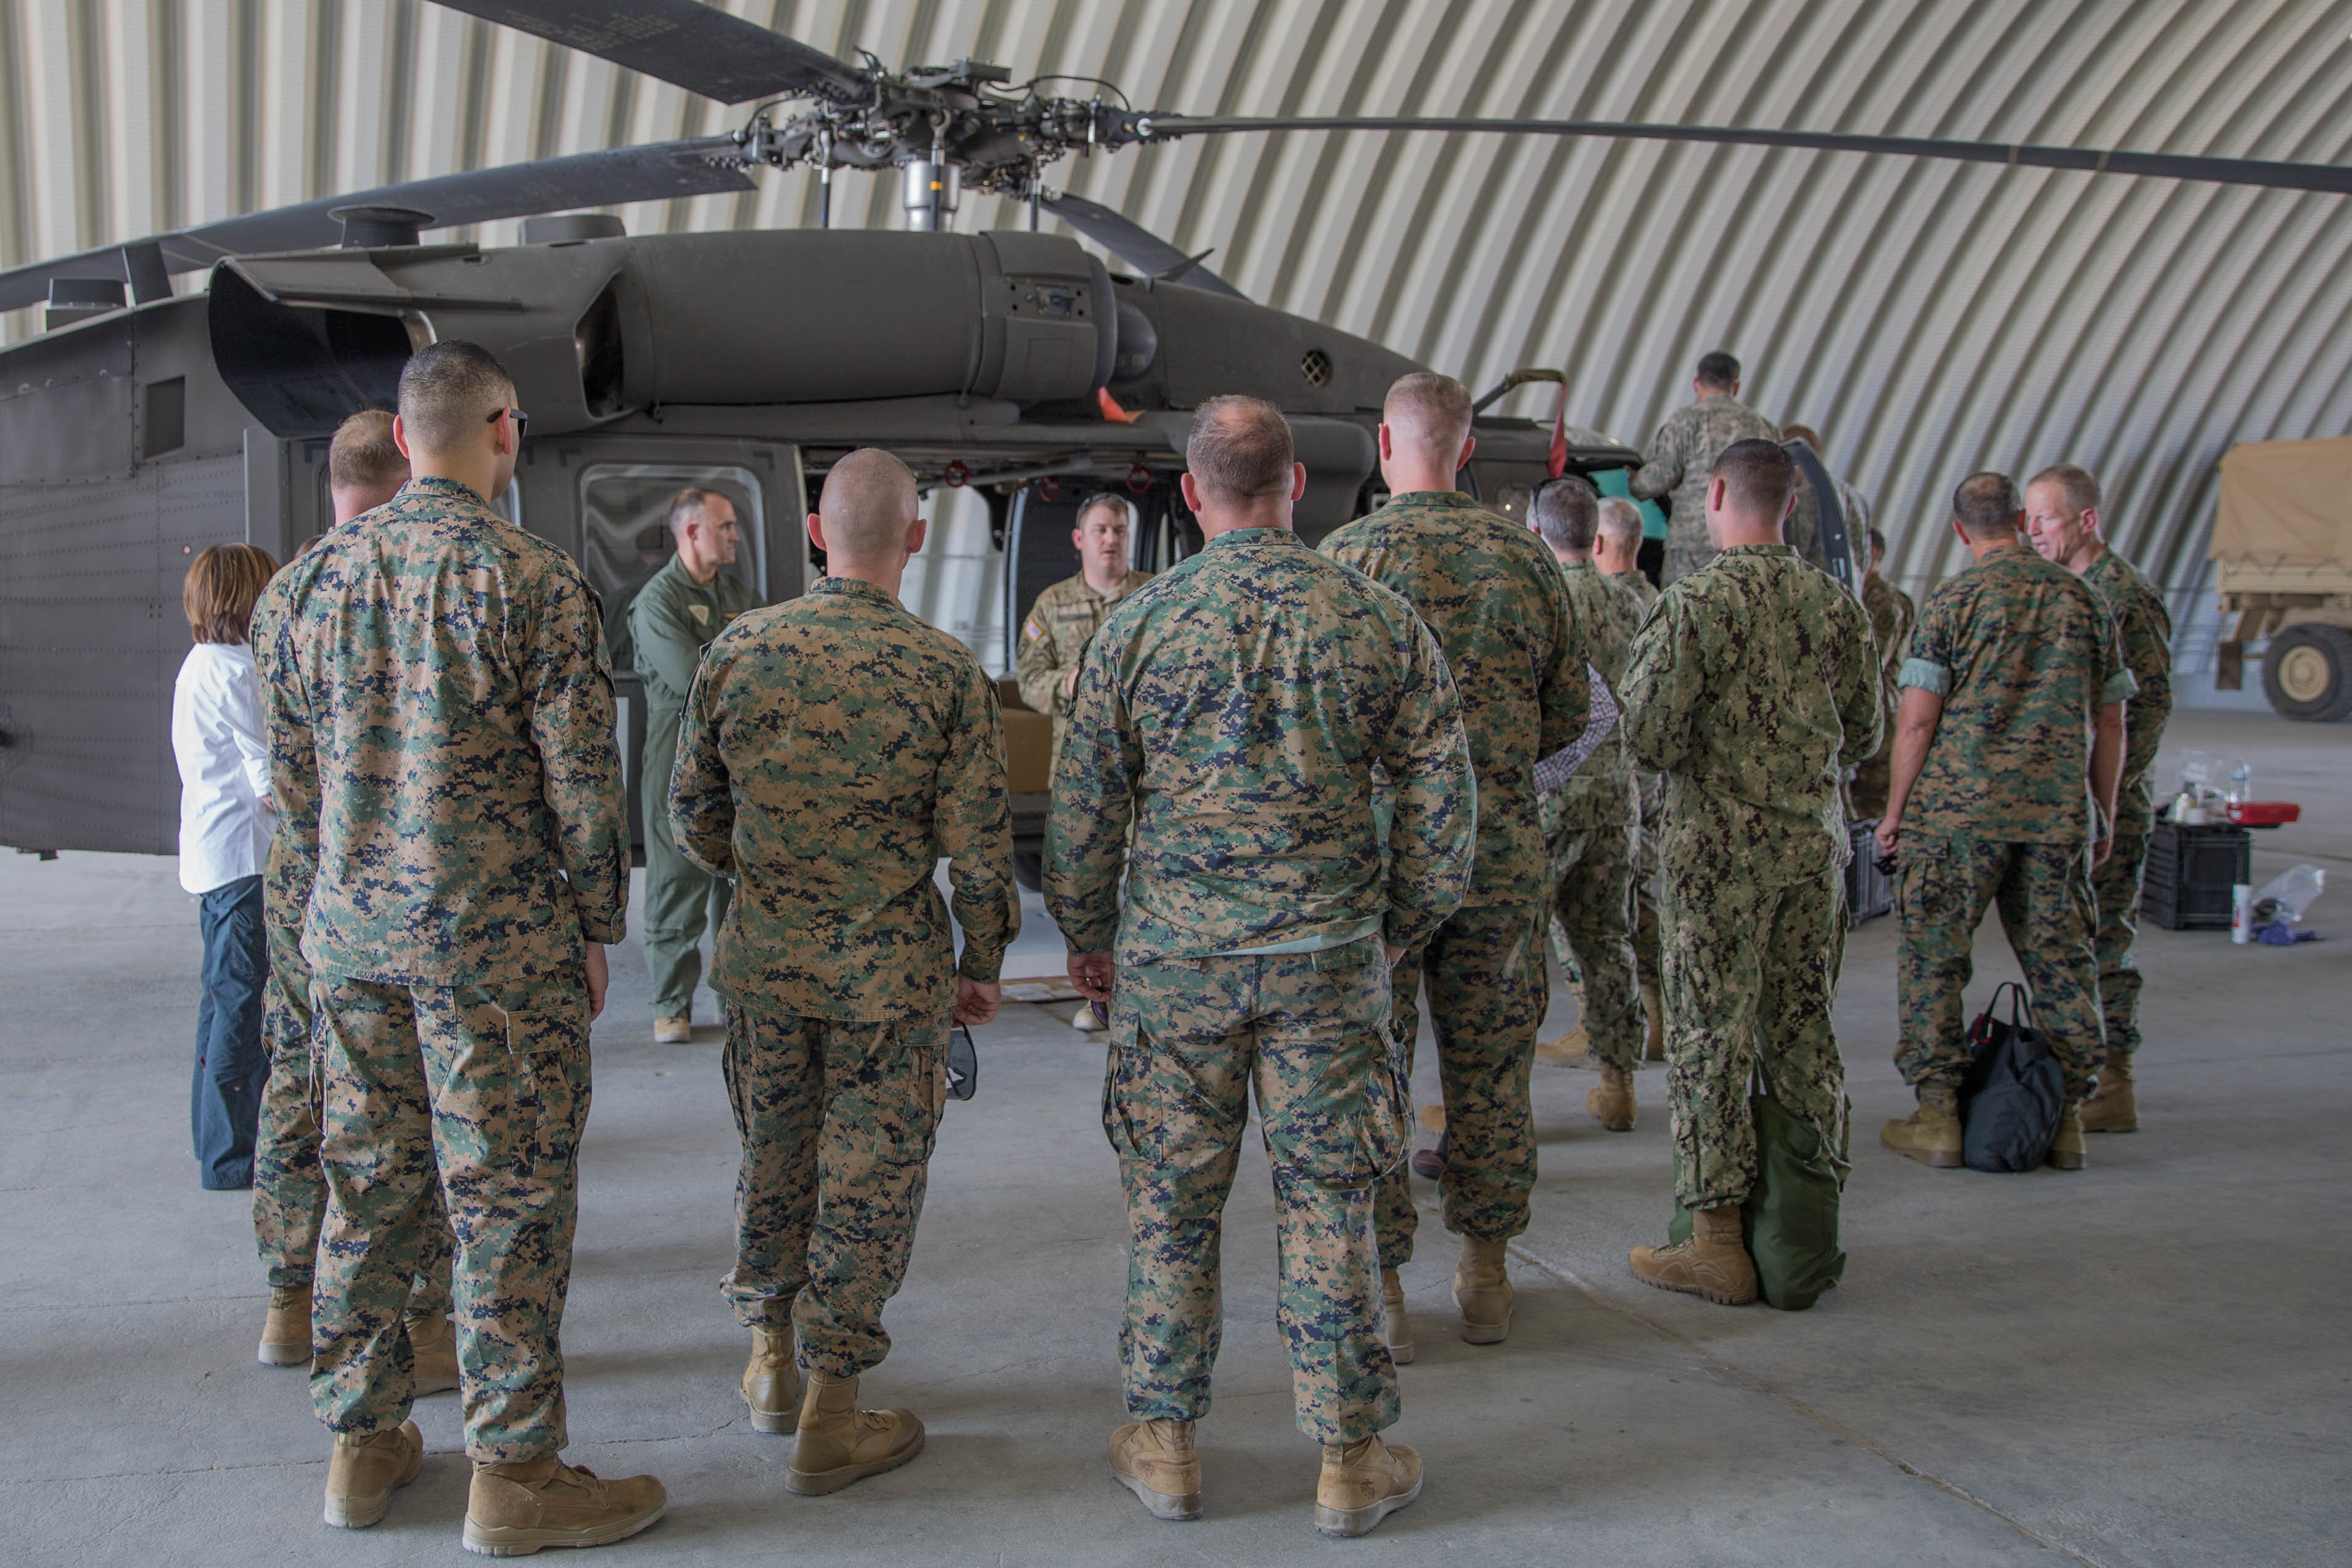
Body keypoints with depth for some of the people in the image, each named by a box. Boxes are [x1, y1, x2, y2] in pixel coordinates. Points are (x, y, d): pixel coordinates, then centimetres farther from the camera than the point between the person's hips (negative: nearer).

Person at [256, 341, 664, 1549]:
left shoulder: (313, 578, 5)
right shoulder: (534, 580, -12)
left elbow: (290, 775, 11)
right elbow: (580, 777, -11)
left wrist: (325, 915, 19)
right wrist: (596, 928, 0)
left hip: (350, 938, 6)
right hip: (495, 944, -6)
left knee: (366, 1183, 14)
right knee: (510, 1197, 2)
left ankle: (363, 1445, 26)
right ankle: (513, 1473, 10)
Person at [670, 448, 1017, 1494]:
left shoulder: (738, 649, -3)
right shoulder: (946, 670, -11)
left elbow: (691, 811, 5)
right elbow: (977, 845, -10)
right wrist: (983, 964, 4)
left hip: (763, 958, 3)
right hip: (890, 967, -3)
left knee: (773, 1157, 20)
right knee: (867, 1178, 7)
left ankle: (770, 1363, 36)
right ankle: (830, 1418, 15)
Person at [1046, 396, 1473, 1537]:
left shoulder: (1140, 622, -3)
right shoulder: (1378, 619, -1)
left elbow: (1084, 803, 2)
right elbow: (1440, 794, 2)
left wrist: (1084, 936, 15)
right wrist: (1401, 925, 15)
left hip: (1173, 961, 0)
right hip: (1329, 958, 1)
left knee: (1171, 1206, 10)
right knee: (1327, 1207, 7)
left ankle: (1165, 1446, 21)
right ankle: (1350, 1459, 16)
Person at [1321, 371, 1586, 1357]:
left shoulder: (1349, 554, -7)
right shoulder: (1526, 556, 4)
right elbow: (1571, 712, 9)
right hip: (1504, 843, 3)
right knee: (1490, 1067, 13)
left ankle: (1378, 1286, 11)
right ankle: (1485, 1275, 23)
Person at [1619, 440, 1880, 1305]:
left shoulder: (1696, 601, -13)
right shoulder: (1835, 602, 4)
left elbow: (1648, 734, -16)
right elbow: (1863, 731, 10)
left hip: (1720, 848, -5)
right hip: (1816, 843, 5)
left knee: (1711, 1039, 1)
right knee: (1803, 1031, 13)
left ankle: (1719, 1241, 6)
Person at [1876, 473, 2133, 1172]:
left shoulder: (1953, 599, -4)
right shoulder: (2083, 599, 8)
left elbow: (1917, 720, -8)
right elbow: (2110, 725, 10)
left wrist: (1896, 811, 1)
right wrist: (2105, 817, 19)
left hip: (1959, 808, -4)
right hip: (2059, 812, 4)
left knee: (1932, 958, 4)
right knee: (2061, 961, 10)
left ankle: (1938, 1116, 5)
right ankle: (2067, 1117, 14)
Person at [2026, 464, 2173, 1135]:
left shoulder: (2126, 595, -12)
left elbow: (2152, 703, -16)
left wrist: (2107, 791, -20)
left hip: (2108, 803, -9)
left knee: (2102, 941, -5)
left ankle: (2113, 1088, 2)